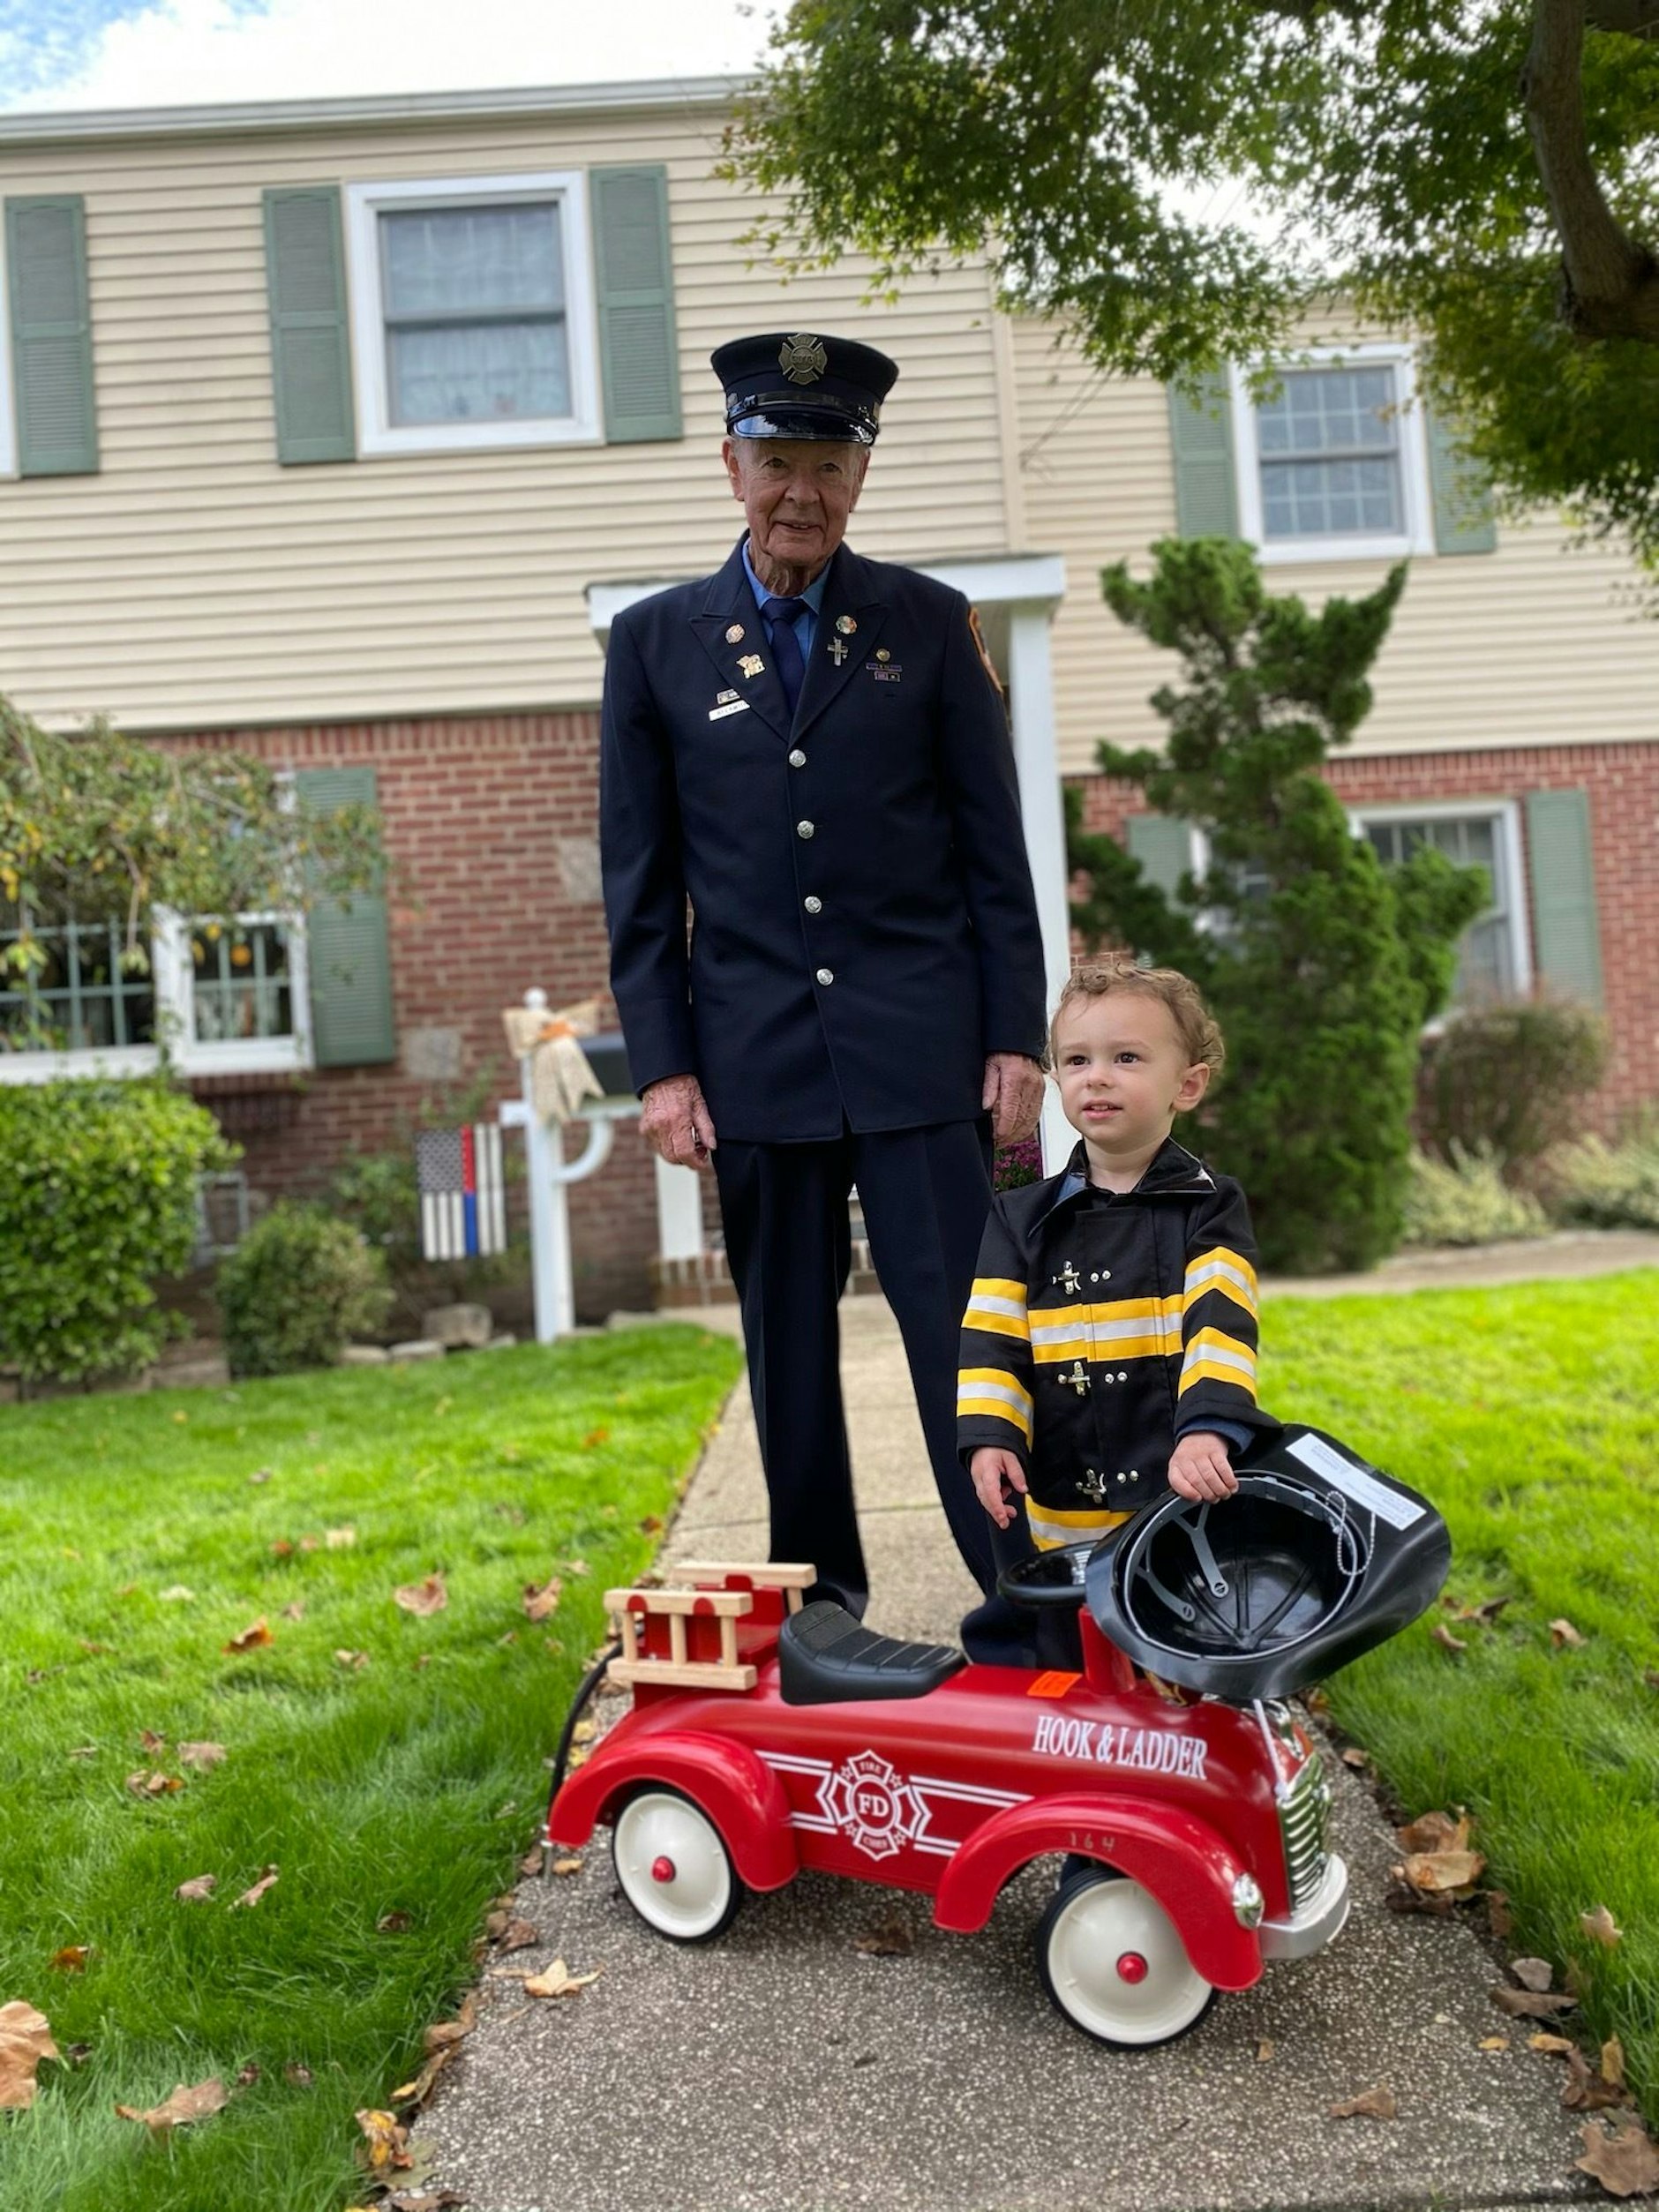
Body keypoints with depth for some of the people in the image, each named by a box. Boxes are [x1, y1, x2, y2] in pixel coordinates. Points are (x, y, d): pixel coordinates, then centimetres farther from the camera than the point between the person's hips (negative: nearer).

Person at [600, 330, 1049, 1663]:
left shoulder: (929, 624, 7)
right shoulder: (656, 640, 8)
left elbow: (994, 845, 6)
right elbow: (638, 878, 7)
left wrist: (1018, 1038, -1)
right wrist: (662, 1062, 0)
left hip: (919, 1045, -1)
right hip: (755, 1056, 1)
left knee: (962, 1326, -3)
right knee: (787, 1343, 10)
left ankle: (1023, 1606, 7)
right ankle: (816, 1603, 24)